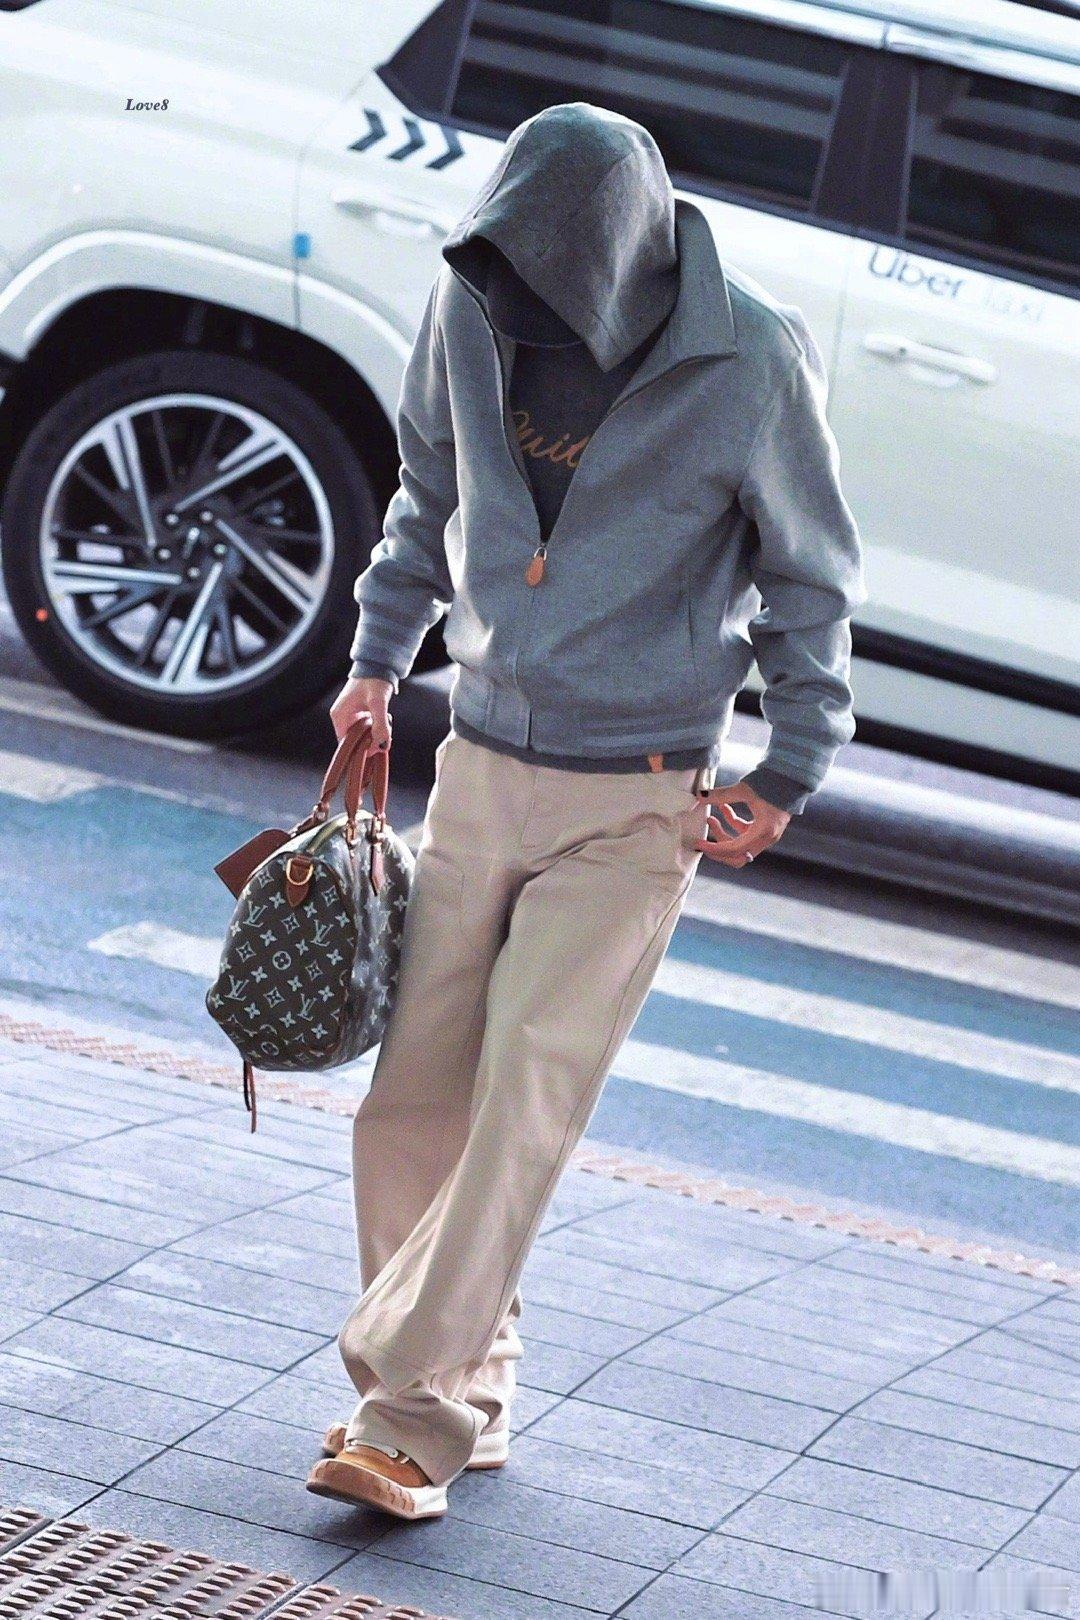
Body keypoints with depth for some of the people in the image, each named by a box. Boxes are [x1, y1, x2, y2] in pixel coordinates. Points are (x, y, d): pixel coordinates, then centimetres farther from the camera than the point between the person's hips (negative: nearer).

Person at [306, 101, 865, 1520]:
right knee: (416, 1098, 4)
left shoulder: (750, 363, -17)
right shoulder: (473, 302, -6)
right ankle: (469, 1399, 18)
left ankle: (409, 1412, -8)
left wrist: (793, 771, 1)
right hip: (479, 765, 4)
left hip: (636, 804, -4)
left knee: (528, 1098, -11)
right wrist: (380, 657, 12)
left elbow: (808, 579, -2)